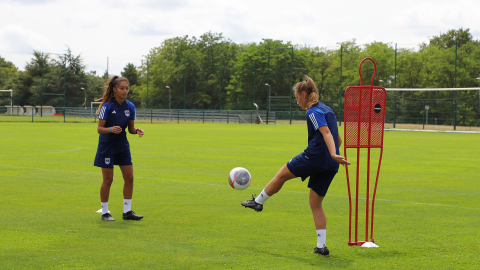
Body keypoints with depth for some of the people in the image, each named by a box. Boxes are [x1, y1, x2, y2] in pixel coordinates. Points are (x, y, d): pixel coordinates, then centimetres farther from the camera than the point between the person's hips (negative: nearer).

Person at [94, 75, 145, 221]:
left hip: (122, 145, 5)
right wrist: (111, 129, -33)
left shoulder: (130, 106, 0)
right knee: (108, 179, -2)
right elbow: (99, 128, -14)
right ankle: (105, 212, 10)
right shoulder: (107, 106, -15)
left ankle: (127, 211, 10)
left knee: (129, 177, 1)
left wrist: (137, 130, -14)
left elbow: (130, 128, 7)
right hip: (107, 146, -5)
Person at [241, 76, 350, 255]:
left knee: (282, 174, 15)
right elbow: (338, 139, 26)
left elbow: (326, 133, -23)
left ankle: (258, 202, 32)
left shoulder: (313, 111, -7)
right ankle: (321, 246, 3)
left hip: (314, 156, -9)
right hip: (329, 166, 9)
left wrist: (333, 154, -35)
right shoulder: (326, 110, 21)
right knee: (316, 205, 10)